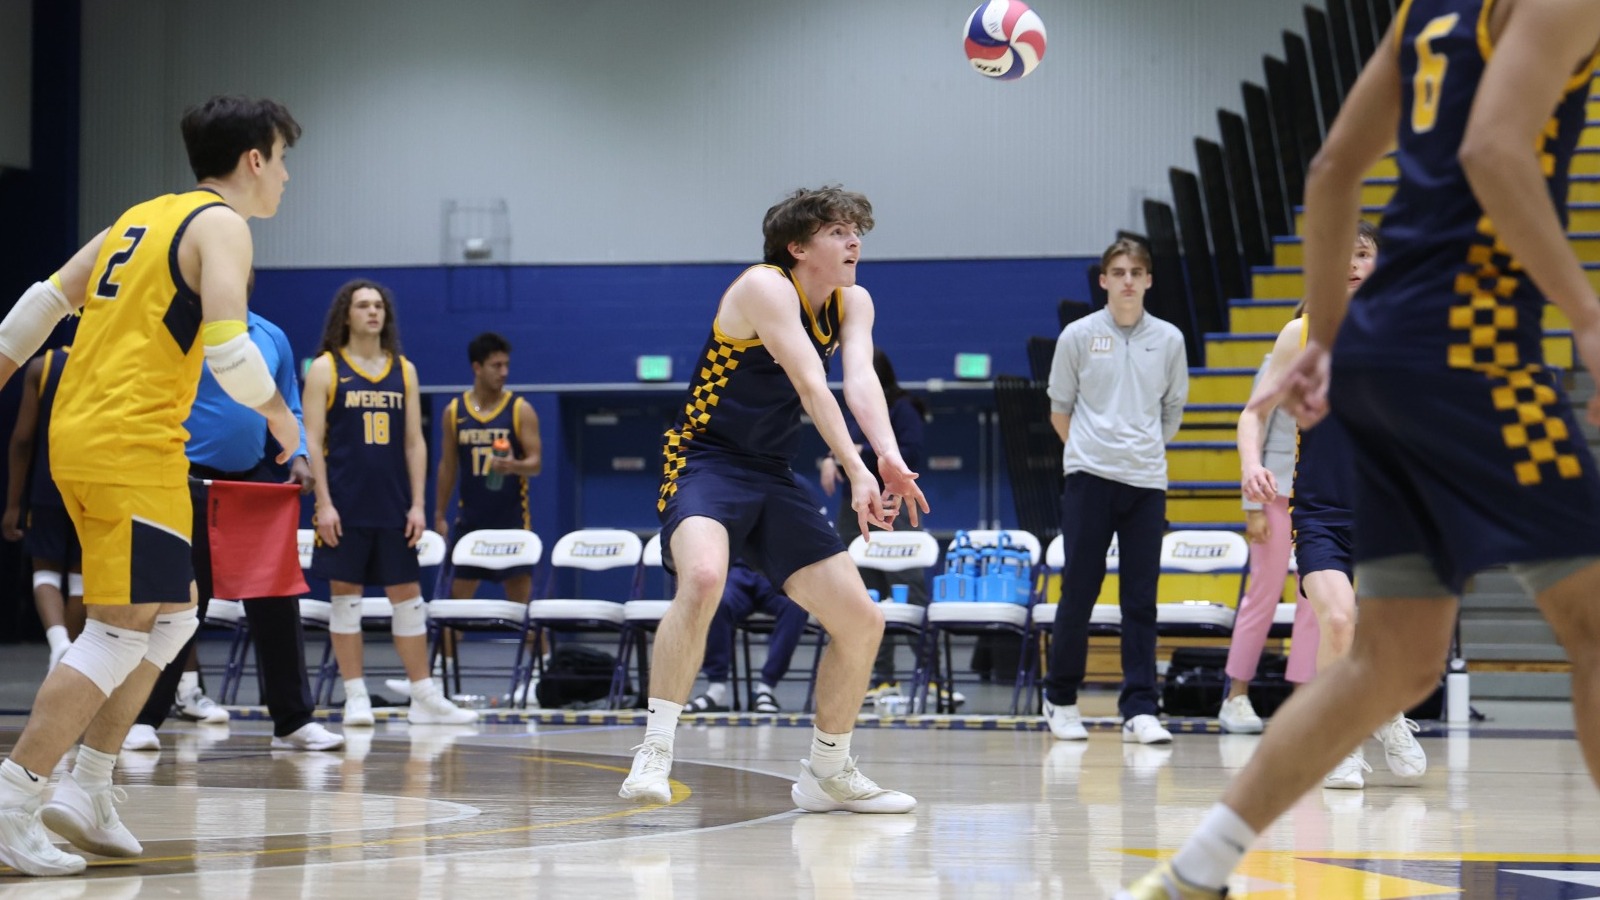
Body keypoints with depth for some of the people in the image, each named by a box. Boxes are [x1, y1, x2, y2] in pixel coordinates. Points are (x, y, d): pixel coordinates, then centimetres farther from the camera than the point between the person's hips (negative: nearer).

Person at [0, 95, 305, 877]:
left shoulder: (144, 216, 19)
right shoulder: (221, 225, -6)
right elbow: (228, 348, -17)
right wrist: (277, 413, 0)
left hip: (77, 435, 9)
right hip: (133, 446, -9)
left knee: (172, 613, 17)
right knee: (119, 632, -8)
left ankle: (88, 792, 14)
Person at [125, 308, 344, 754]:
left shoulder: (272, 337, 9)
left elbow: (288, 412, 15)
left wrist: (298, 457, -1)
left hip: (256, 481, 4)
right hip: (192, 482, -4)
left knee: (277, 603, 2)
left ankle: (294, 720, 8)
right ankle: (143, 718, 7)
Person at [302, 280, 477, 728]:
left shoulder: (404, 370, 10)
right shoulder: (325, 369, 0)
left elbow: (414, 442, 9)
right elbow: (313, 440, -4)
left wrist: (417, 503, 2)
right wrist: (323, 503, -12)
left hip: (393, 505, 3)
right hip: (345, 505, -3)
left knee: (408, 596, 4)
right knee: (345, 595, -1)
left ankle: (425, 698, 8)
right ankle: (356, 698, 5)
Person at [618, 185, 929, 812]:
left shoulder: (852, 303, 5)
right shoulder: (765, 287, -15)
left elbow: (860, 379, -14)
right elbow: (811, 385, -27)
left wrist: (890, 458, -33)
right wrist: (857, 472, -37)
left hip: (772, 479, 8)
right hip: (705, 463, -8)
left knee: (862, 620, 3)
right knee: (704, 577, -37)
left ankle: (828, 772, 22)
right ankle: (654, 753, -31)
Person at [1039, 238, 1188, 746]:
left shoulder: (1168, 339, 8)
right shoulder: (1079, 336, 3)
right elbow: (1059, 408, 11)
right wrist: (1089, 450, 10)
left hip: (1147, 481, 2)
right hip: (1089, 477, -2)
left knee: (1141, 599, -1)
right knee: (1079, 591, -1)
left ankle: (1139, 710, 0)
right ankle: (1061, 699, 14)